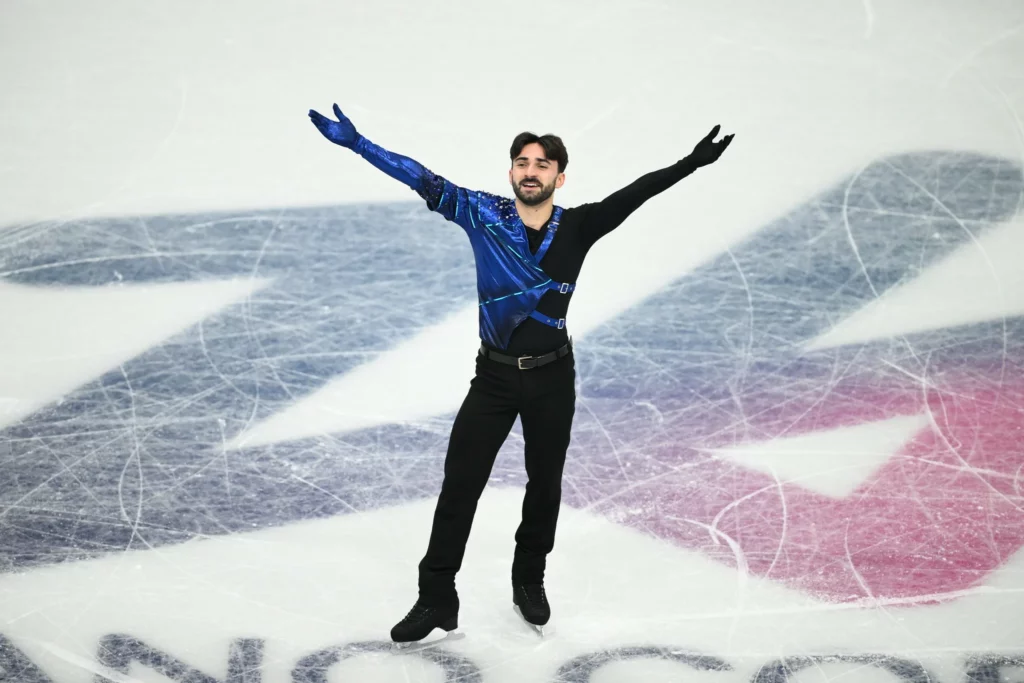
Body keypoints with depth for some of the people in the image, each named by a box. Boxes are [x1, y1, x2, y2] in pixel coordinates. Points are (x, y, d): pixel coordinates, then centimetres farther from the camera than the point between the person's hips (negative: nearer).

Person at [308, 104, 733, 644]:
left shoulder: (578, 227, -7)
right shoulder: (483, 214, -6)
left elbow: (634, 194, -16)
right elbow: (424, 181, -8)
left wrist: (689, 164, -28)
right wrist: (355, 141, -12)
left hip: (552, 377, 1)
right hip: (494, 376, 0)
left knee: (544, 486, 16)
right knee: (459, 486, 0)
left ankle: (530, 582, 38)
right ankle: (436, 599, 12)